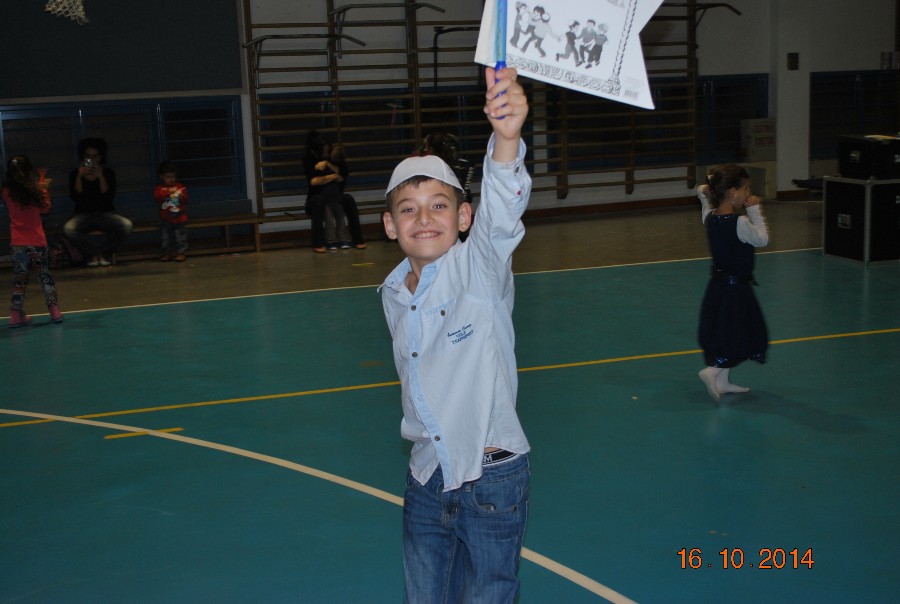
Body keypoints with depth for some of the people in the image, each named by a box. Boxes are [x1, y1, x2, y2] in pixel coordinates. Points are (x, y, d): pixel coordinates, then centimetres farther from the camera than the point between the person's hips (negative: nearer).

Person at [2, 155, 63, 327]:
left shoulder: (7, 192, -3)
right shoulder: (34, 190, -9)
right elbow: (45, 209, 3)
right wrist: (44, 189, 14)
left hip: (18, 242, 1)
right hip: (37, 240, -1)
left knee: (19, 279, 8)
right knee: (45, 275, 9)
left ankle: (17, 314, 4)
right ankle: (54, 311, 7)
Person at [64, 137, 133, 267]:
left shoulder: (108, 172, 6)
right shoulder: (75, 174, 6)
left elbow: (109, 196, -8)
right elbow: (75, 198, -7)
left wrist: (101, 177, -17)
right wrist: (79, 177, -16)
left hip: (105, 214, 1)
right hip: (83, 215, 0)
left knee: (127, 225, -30)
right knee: (68, 229, -34)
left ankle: (104, 252, -7)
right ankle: (92, 254, -10)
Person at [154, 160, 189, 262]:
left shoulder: (181, 187, 3)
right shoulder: (160, 188, 1)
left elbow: (185, 200, 1)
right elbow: (157, 196, -17)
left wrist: (181, 196, -22)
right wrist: (167, 192, -27)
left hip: (180, 218, 0)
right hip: (166, 219, 0)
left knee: (181, 237, 2)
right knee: (166, 237, 7)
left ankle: (181, 252, 11)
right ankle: (167, 252, 16)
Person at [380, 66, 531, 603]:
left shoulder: (480, 267, -13)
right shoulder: (394, 295, 4)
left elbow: (502, 212, -33)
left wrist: (507, 136, -51)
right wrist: (423, 442, 15)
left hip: (492, 481, -5)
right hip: (426, 481, 5)